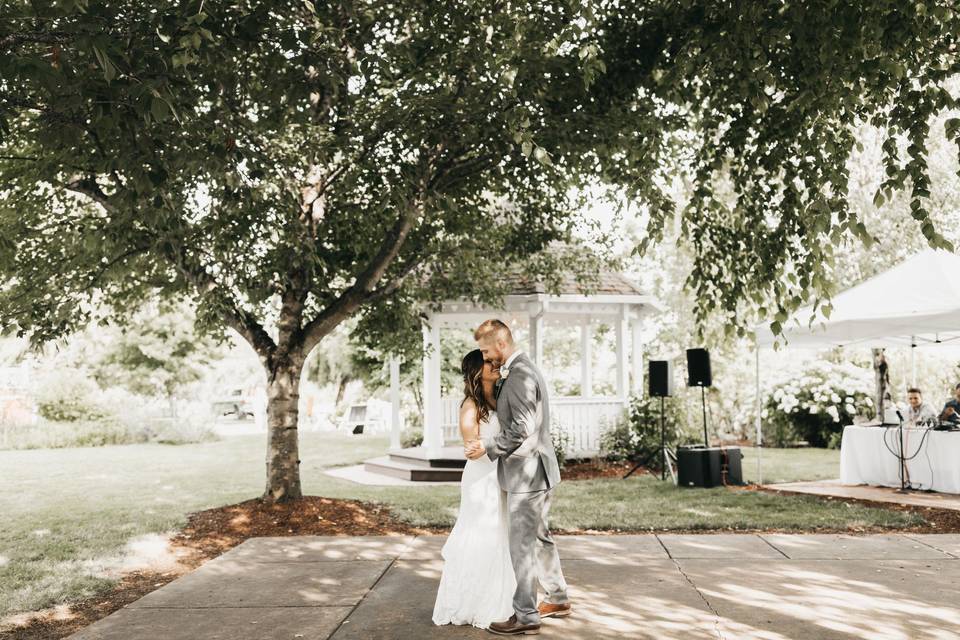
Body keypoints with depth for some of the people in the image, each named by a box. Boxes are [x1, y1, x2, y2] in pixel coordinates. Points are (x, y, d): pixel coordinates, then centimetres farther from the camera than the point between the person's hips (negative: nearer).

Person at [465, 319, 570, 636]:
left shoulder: (519, 376, -20)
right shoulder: (524, 368, 13)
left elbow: (523, 430, -24)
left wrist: (487, 446, -17)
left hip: (526, 473, -11)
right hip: (538, 470, 11)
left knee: (522, 546, 0)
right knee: (540, 538, 21)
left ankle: (525, 616, 11)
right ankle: (558, 599, 34)